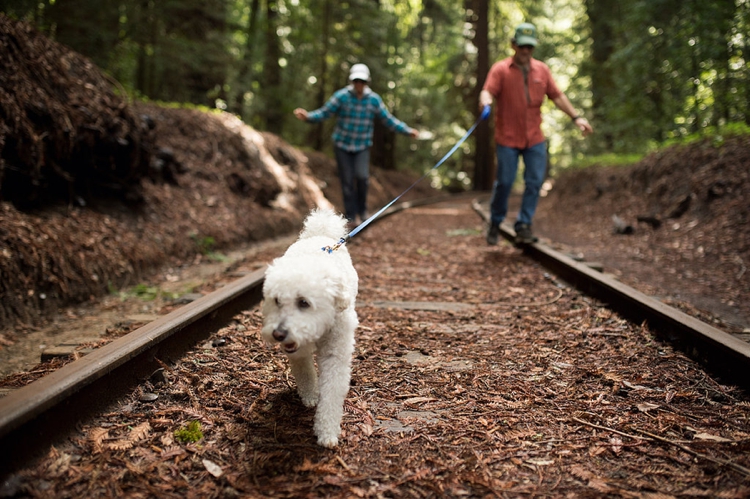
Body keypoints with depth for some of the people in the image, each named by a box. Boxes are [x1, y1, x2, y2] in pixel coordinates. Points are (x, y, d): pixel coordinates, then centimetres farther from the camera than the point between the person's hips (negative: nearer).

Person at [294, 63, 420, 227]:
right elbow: (324, 113, -10)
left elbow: (388, 120, 2)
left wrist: (408, 131, -4)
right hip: (342, 145, 0)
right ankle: (350, 217, 16)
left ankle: (362, 209, 5)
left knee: (362, 176, -20)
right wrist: (307, 116, -28)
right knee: (347, 182, 1)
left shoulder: (374, 99, -5)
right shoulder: (341, 96, -11)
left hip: (362, 147, 1)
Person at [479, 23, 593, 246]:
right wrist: (486, 100, -41)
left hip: (535, 138, 4)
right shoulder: (500, 69, -4)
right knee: (504, 182, 0)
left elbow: (557, 96, 11)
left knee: (535, 181, -1)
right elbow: (487, 92, -17)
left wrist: (576, 117, 4)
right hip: (507, 138, -4)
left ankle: (524, 225, 9)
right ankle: (495, 224, 19)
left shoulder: (542, 70, 8)